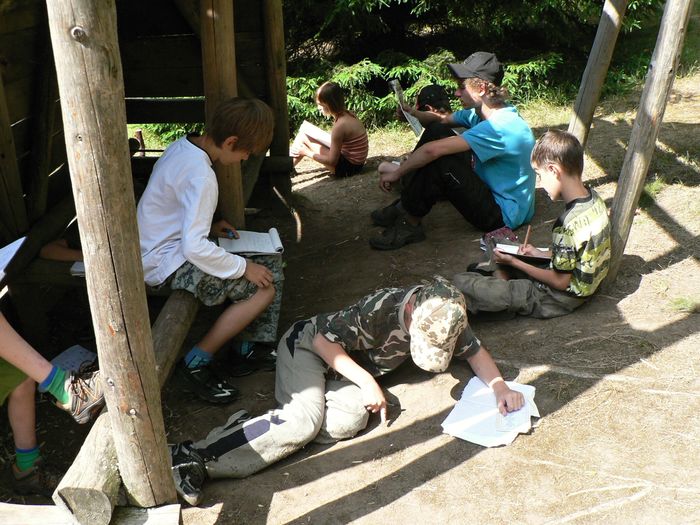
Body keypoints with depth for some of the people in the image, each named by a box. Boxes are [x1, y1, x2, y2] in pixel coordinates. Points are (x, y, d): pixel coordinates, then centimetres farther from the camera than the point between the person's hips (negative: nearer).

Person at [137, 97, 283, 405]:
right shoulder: (201, 177, -26)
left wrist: (209, 226, 9)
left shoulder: (182, 147, 4)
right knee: (264, 288, -15)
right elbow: (195, 248, -31)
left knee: (268, 263, 8)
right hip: (168, 264, -10)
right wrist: (244, 268, -20)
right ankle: (196, 364, -6)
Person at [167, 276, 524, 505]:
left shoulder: (444, 320, -11)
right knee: (307, 416, -32)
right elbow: (324, 338, -25)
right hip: (309, 345, -6)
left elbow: (475, 351, 5)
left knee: (351, 420, -26)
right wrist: (367, 381, -30)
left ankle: (252, 432, -20)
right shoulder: (382, 309, -31)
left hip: (347, 364, 6)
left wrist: (499, 386, -11)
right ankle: (196, 456, -36)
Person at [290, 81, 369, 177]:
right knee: (304, 134, 14)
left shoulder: (340, 125, -26)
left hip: (348, 167, -9)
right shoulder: (348, 115, 0)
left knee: (303, 138, -4)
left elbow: (332, 161, -20)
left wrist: (306, 152, -9)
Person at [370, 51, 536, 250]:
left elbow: (432, 150, -32)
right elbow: (441, 120, 8)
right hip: (488, 188, 9)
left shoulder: (500, 127, -28)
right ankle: (404, 205, 3)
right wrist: (411, 112, -13)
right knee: (436, 131, 1)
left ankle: (409, 224, -7)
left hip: (504, 214, -9)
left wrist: (396, 173, -21)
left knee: (438, 161, -26)